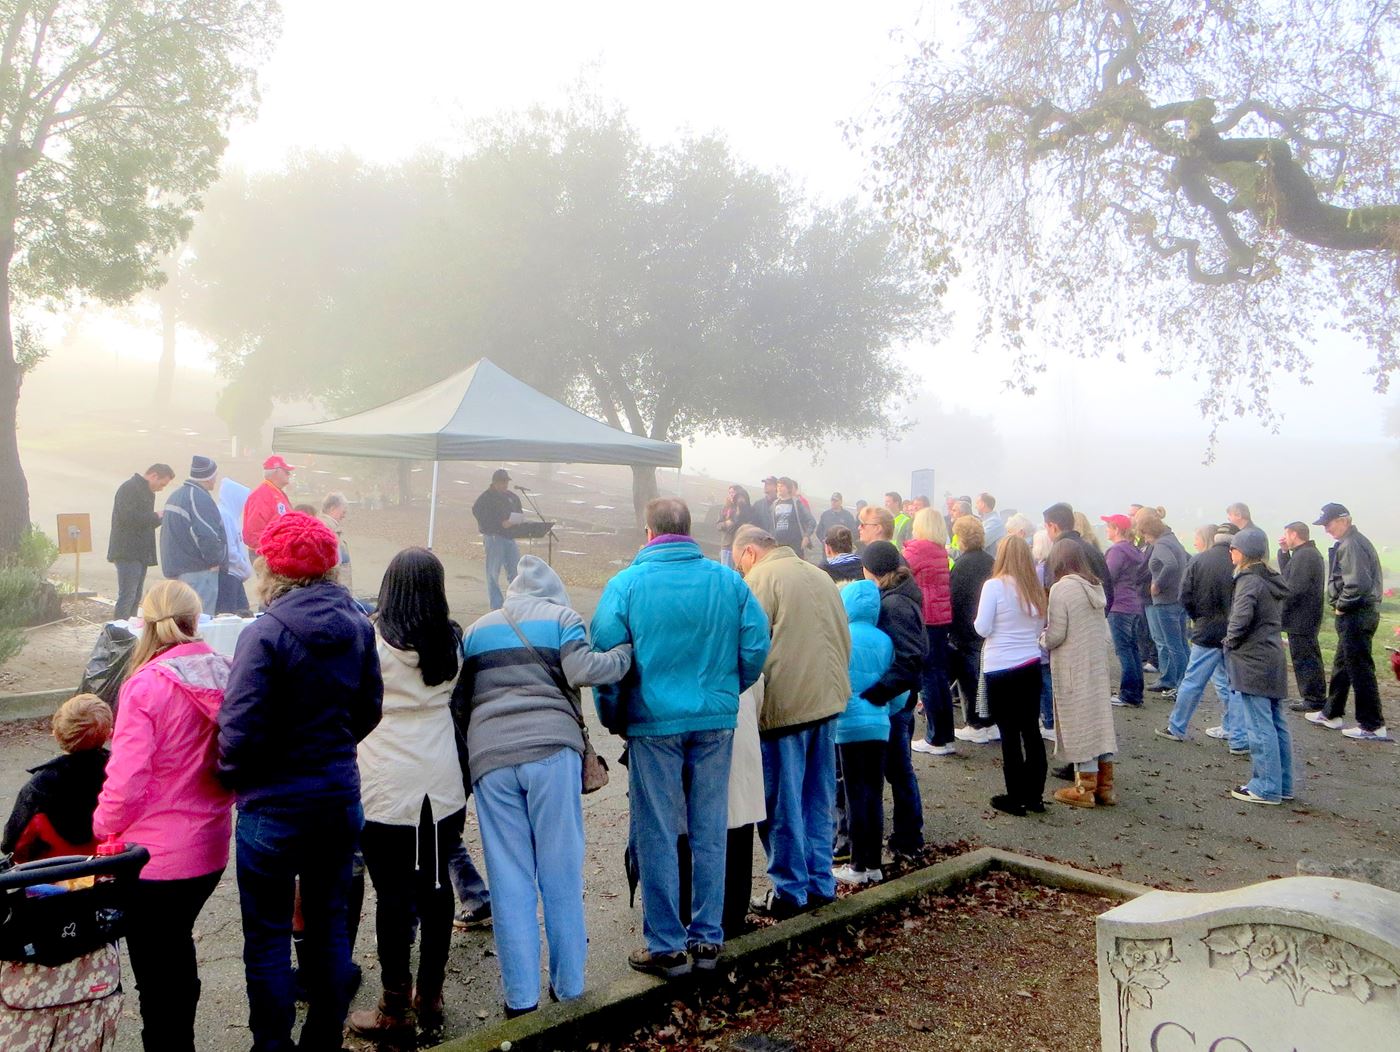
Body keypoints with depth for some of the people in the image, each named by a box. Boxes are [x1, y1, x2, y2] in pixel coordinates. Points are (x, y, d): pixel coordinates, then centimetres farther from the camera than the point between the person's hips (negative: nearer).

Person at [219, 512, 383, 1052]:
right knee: (329, 922, 18)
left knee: (268, 936, 10)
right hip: (341, 797, 6)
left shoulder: (266, 634, -20)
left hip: (275, 806, -6)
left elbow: (241, 731, -19)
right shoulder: (358, 625, -1)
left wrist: (232, 777, -1)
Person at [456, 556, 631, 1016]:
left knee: (510, 880, 7)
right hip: (551, 749, -2)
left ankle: (521, 997, 11)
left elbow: (458, 702, 23)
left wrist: (463, 756, 31)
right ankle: (568, 986, 15)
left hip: (489, 757, 3)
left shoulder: (476, 629, 23)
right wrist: (627, 652, 9)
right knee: (561, 873, 7)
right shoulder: (561, 616, 11)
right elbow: (583, 670, -5)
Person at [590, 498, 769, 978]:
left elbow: (605, 655, -8)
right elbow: (757, 646, 1)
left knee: (657, 837, 8)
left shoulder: (627, 583, -7)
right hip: (716, 722, 3)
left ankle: (666, 946, 16)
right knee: (710, 833, 13)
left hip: (654, 723, -3)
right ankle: (708, 938, 23)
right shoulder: (728, 580, 0)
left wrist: (614, 718, 5)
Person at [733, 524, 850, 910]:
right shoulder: (819, 575, 14)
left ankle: (791, 890, 14)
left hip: (783, 705, -7)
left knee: (782, 805, 5)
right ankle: (820, 882, 24)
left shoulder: (760, 578, -9)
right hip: (827, 701, 7)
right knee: (820, 800, 16)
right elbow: (845, 639, 17)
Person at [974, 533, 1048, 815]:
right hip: (1031, 665, 5)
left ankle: (1015, 798, 8)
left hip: (1001, 668, -5)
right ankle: (1034, 795, 18)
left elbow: (982, 629, -11)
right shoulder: (1034, 588, 4)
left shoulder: (994, 585, -12)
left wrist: (978, 621, 9)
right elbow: (1039, 628, 13)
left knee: (1010, 733, 2)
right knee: (1031, 730, 11)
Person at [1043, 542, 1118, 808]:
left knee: (1079, 720, 0)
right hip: (1097, 661, 7)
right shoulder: (1095, 586, 6)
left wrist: (1041, 642, 3)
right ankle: (1105, 785, 19)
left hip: (1073, 666, -7)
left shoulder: (1061, 588, -16)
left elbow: (1056, 634, -15)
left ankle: (1085, 788, 6)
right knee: (1100, 715, 11)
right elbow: (1104, 629, 11)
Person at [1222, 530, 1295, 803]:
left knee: (1260, 727, -3)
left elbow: (1241, 618, -28)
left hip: (1252, 662, -9)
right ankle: (1283, 784, 21)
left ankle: (1266, 788, 2)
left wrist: (1230, 640, -10)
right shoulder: (1272, 581, 13)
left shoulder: (1249, 581, -15)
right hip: (1274, 660, 9)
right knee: (1277, 724, 14)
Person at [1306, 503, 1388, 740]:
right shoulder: (1350, 542, 15)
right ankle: (1331, 714, 30)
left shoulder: (1352, 545, -18)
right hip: (1355, 615, 11)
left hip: (1356, 616, -11)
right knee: (1341, 665, 19)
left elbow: (1357, 583, -27)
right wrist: (1341, 606, 12)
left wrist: (1341, 606, -14)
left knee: (1360, 669, -5)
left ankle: (1373, 726, 2)